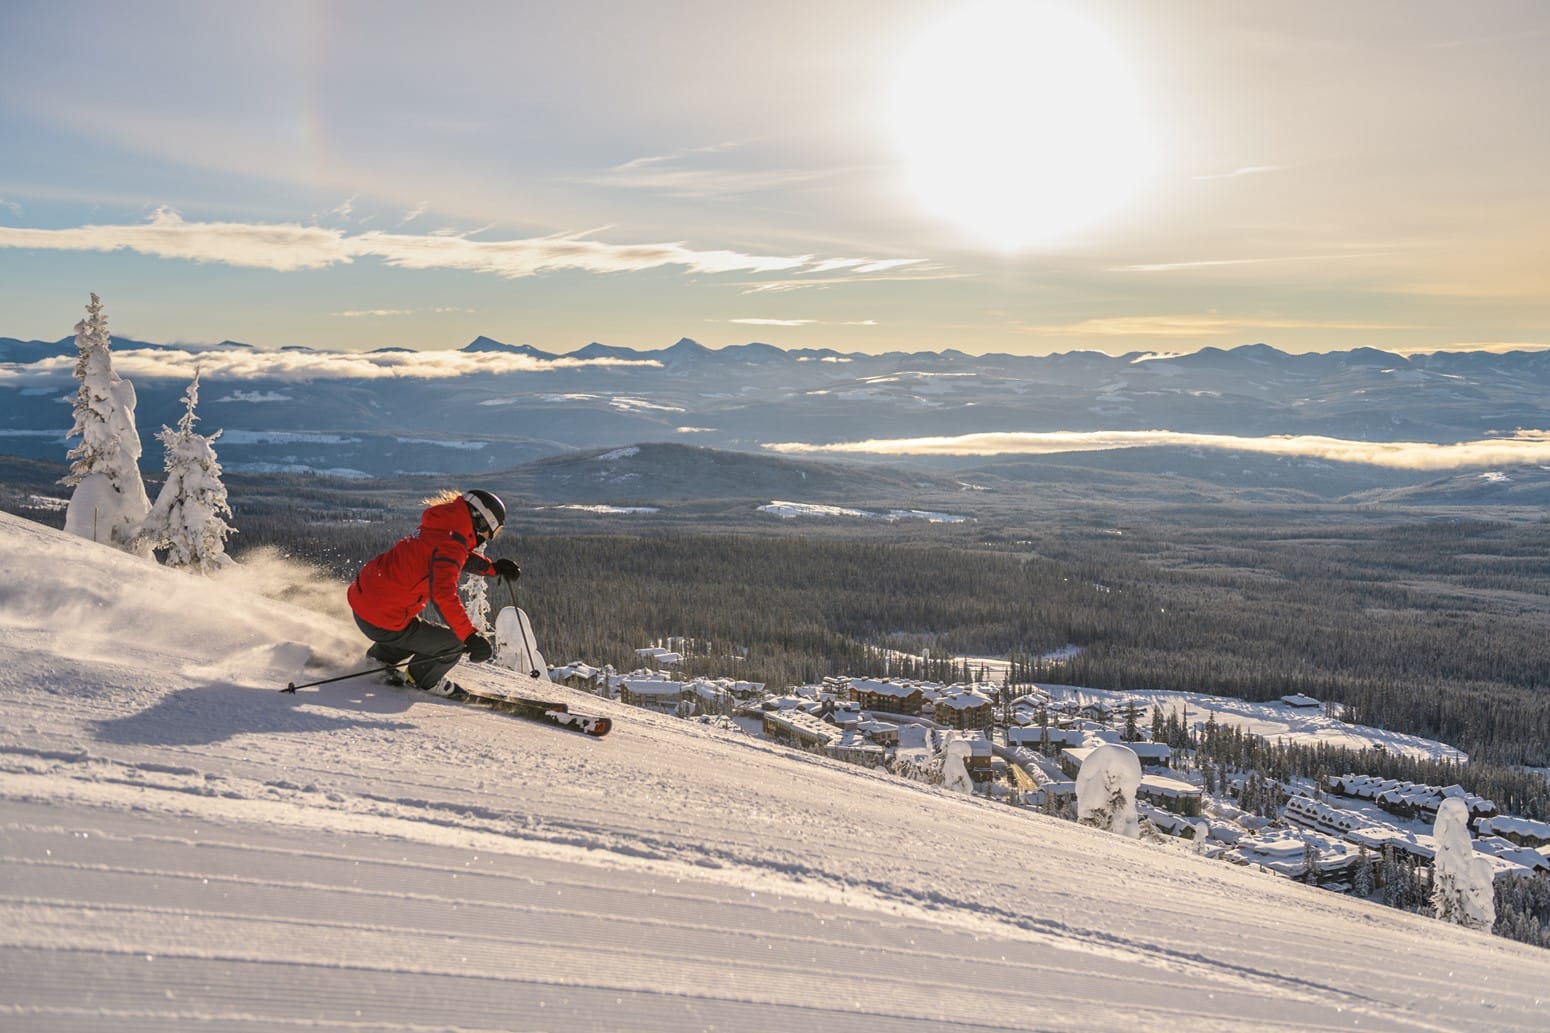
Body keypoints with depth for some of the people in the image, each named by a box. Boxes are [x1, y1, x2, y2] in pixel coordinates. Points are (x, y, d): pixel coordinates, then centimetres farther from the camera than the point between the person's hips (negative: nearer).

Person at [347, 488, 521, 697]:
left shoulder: (440, 528, 8)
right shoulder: (450, 543, -20)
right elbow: (444, 594, -34)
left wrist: (493, 568, 22)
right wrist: (471, 636, -38)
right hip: (384, 623, -10)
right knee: (456, 641, 0)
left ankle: (379, 658, 44)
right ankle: (424, 679, 22)